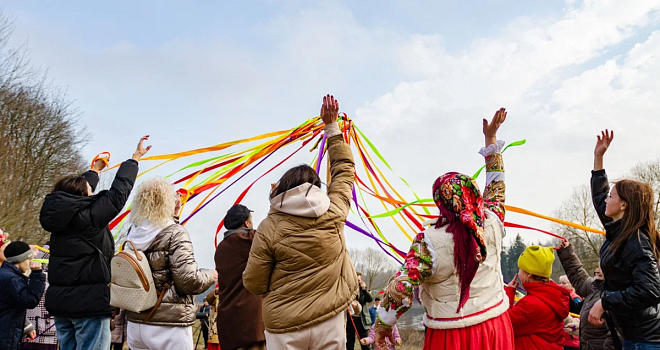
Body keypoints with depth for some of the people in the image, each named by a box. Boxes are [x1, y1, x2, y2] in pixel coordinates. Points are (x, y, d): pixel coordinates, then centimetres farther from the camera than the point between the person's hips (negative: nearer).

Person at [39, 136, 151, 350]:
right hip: (89, 302, -8)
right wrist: (135, 157, 5)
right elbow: (119, 192, -6)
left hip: (60, 301, 8)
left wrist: (96, 170, 41)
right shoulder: (90, 215, -12)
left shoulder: (59, 216, 9)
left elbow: (80, 190, 25)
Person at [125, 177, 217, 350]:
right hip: (168, 327, -6)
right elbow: (188, 280, -17)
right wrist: (209, 276, 1)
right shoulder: (175, 234, -12)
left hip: (135, 324, 6)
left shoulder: (134, 235, 4)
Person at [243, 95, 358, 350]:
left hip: (285, 327, -2)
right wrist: (332, 127, 21)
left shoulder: (270, 227, -10)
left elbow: (254, 284, -4)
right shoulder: (334, 213, -3)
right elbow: (344, 168, 13)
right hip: (329, 322, 2)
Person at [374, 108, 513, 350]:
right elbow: (496, 187, 12)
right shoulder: (491, 225, -7)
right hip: (495, 329, 4)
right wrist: (491, 139, 21)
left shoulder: (429, 242, -20)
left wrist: (382, 325, -6)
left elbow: (401, 288, -23)